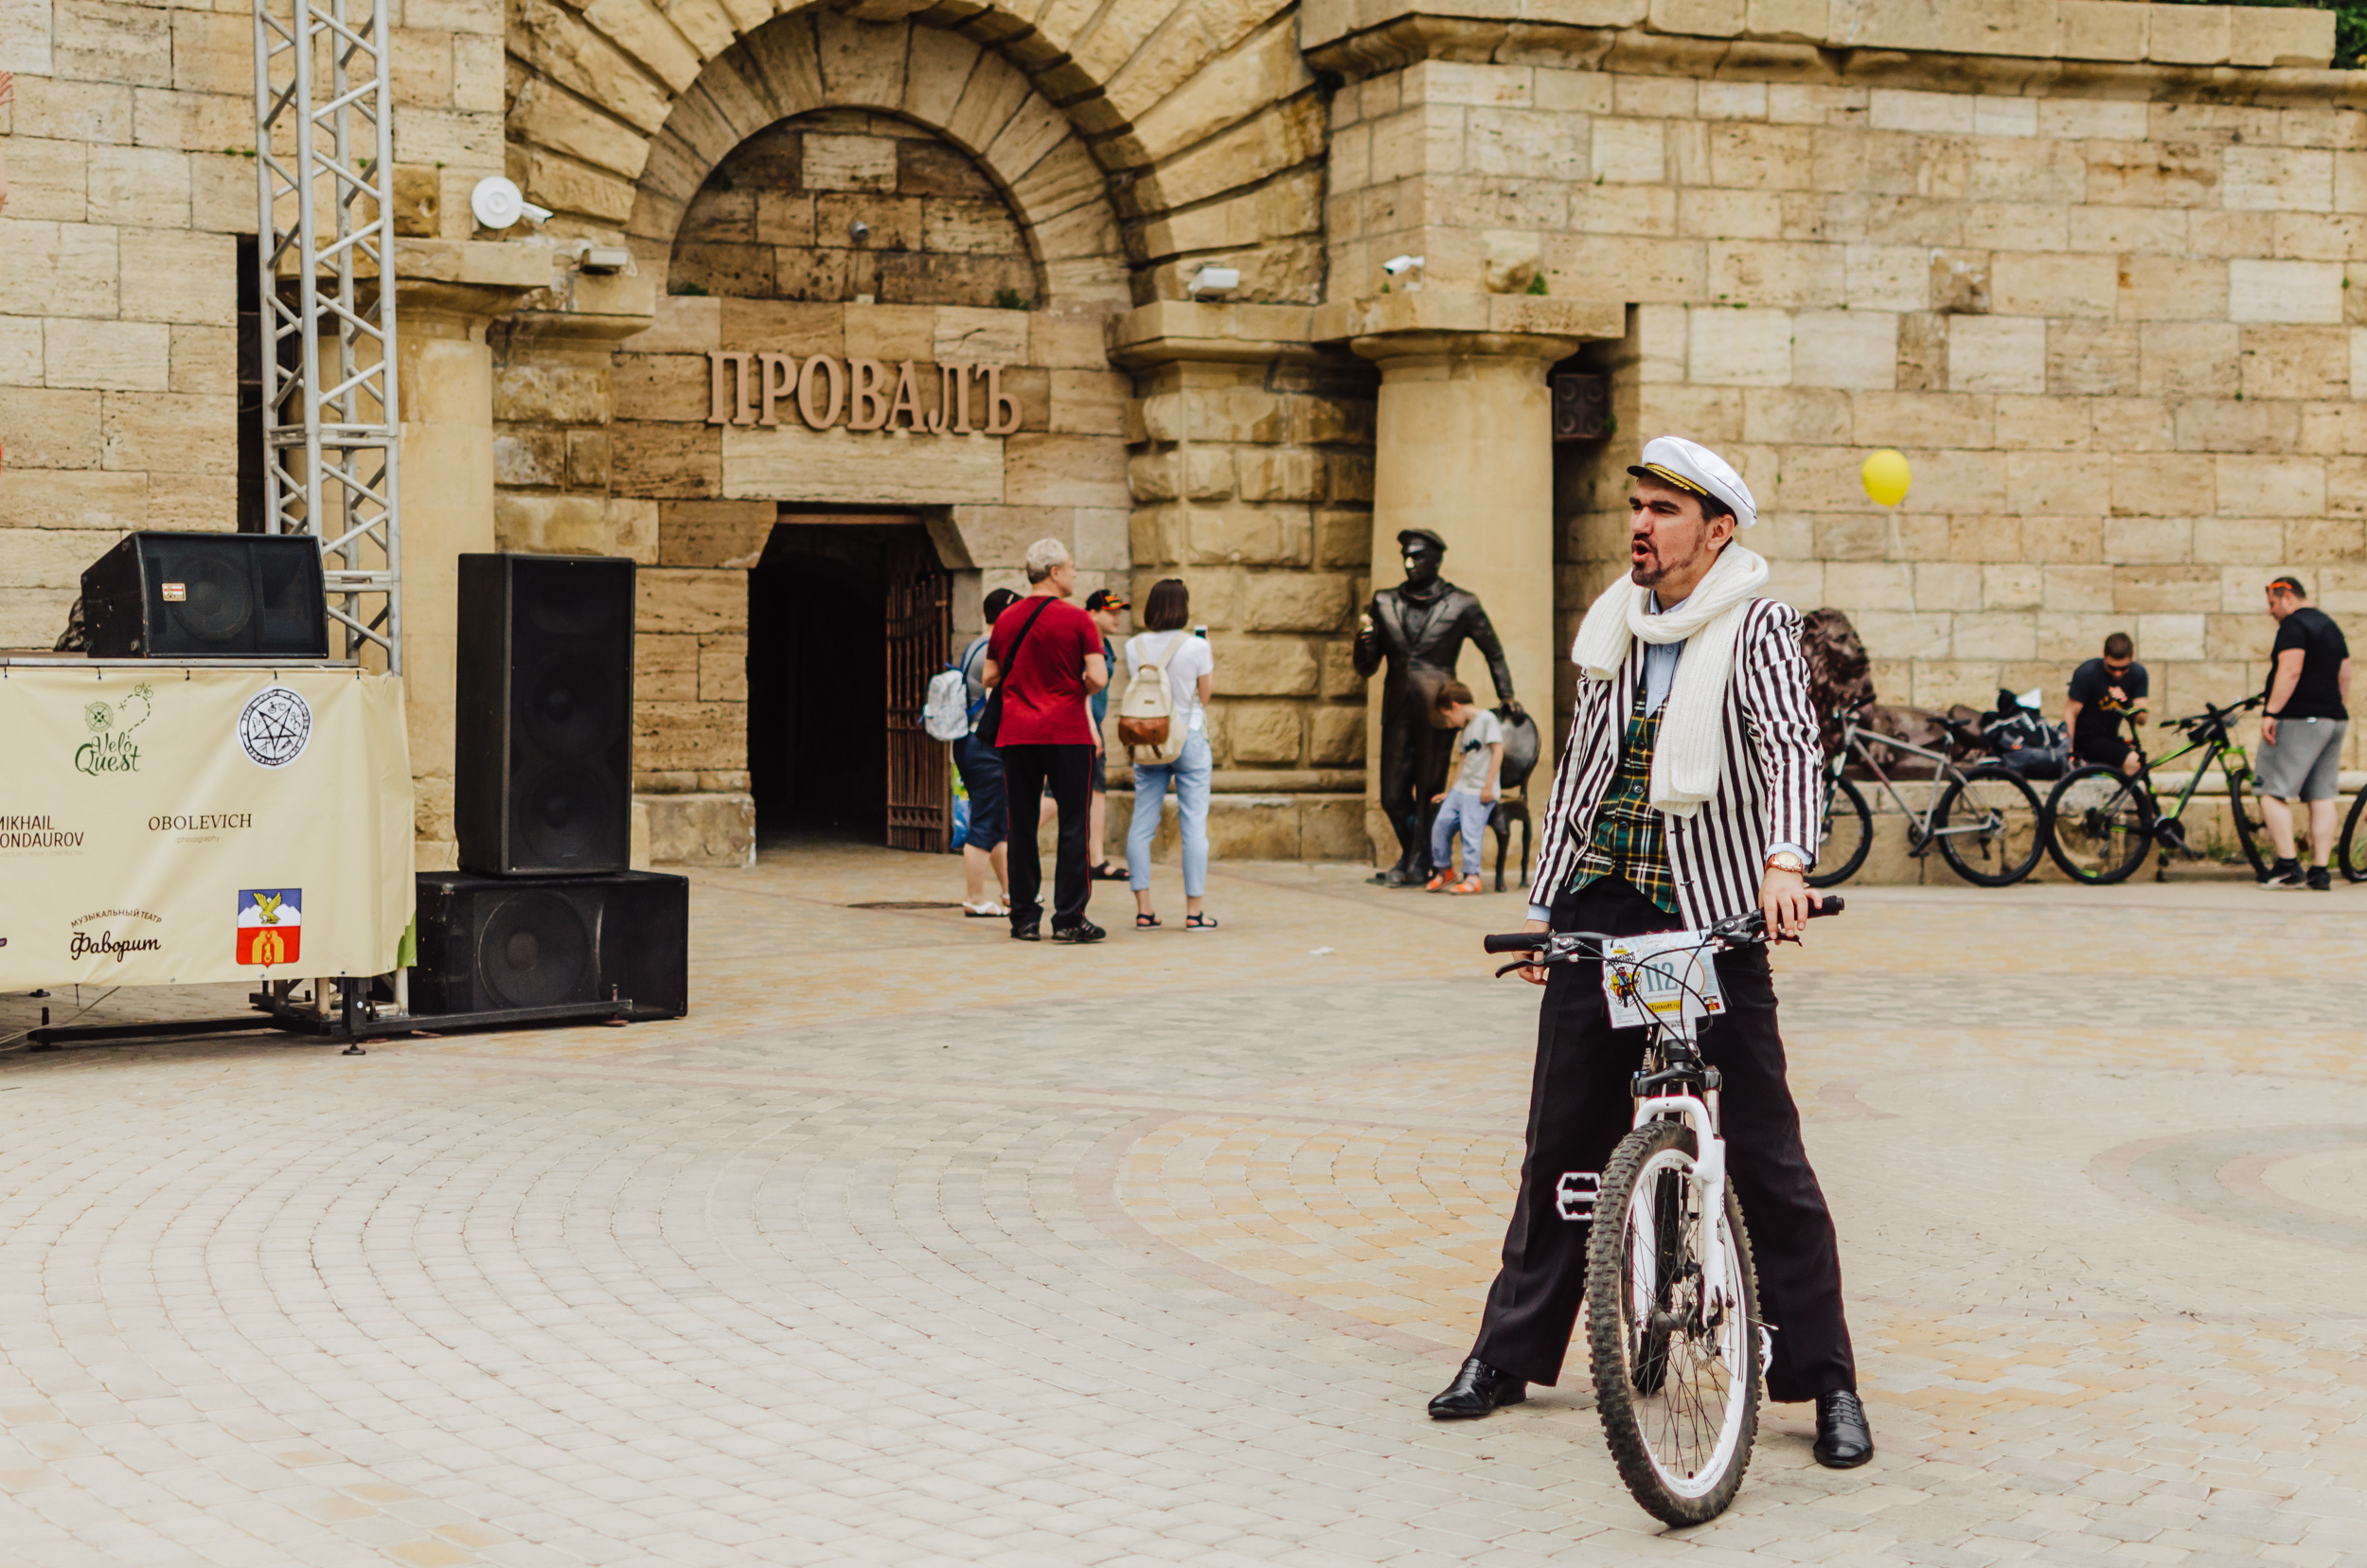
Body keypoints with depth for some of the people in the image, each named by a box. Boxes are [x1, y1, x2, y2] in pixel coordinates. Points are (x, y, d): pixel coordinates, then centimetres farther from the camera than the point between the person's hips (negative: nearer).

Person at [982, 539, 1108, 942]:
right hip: (1066, 733, -4)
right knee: (1072, 826, 0)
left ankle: (1025, 919, 8)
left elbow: (990, 678, 12)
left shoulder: (1006, 620, 8)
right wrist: (1077, 687, 7)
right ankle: (1069, 919, -3)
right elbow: (1098, 678, -13)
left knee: (1021, 826, 8)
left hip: (1016, 733, 4)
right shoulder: (1077, 620, -7)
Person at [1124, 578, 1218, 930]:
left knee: (1142, 824, 6)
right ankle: (1194, 910, 0)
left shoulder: (1134, 647, 1)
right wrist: (1211, 668, 12)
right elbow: (1204, 695, -2)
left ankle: (1143, 909, 4)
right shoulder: (1196, 647, -9)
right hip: (1189, 738, -3)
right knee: (1193, 825, 1)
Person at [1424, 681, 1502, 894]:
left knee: (1470, 829, -15)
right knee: (1441, 824, 0)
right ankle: (1444, 870, 13)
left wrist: (1488, 785, -16)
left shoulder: (1487, 719, -6)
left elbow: (1498, 751, -13)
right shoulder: (1464, 730, 21)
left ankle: (1472, 878, -10)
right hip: (1460, 789, 8)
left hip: (1480, 793, -8)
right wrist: (1450, 790, 22)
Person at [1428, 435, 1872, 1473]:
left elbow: (1791, 745, -20)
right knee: (1564, 1140, 10)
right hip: (1598, 909, 5)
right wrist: (1541, 902, 18)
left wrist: (1785, 860, -38)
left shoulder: (1757, 628, -4)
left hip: (1715, 916, -5)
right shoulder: (1609, 629, 12)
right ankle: (1511, 1350, 22)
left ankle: (1826, 1380, 4)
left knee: (1763, 1154, -5)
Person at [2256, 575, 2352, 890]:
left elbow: (2290, 671, -21)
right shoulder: (2330, 625, 20)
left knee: (2273, 793, -7)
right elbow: (2345, 676, 22)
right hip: (2334, 720, 9)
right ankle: (2321, 872, 4)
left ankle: (2287, 866, -15)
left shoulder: (2293, 625, -10)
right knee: (2323, 797, 7)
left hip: (2298, 720, -9)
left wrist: (2270, 712, -23)